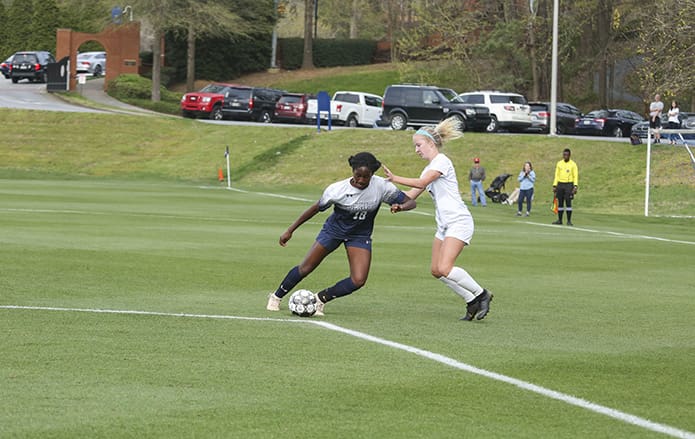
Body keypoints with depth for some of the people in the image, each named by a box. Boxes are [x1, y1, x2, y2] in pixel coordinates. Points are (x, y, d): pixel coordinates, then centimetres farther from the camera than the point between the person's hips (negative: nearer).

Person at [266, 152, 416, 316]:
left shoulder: (382, 186, -23)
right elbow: (316, 208, -11)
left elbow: (410, 202, -15)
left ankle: (321, 299, 7)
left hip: (360, 236, 1)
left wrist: (400, 207, -41)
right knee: (305, 269, 1)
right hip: (334, 230, -1)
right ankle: (276, 297, 27)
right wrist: (290, 231, -7)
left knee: (358, 281, -16)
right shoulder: (337, 190, -26)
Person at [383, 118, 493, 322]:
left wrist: (394, 178, -22)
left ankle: (481, 295, -5)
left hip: (459, 222, -10)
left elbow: (421, 183, -21)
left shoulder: (441, 161, -9)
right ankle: (472, 301, 11)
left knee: (445, 268, -20)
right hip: (444, 225, 10)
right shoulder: (429, 168, 19)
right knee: (436, 270, 3)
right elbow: (412, 194, 16)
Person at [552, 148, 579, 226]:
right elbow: (556, 175, 13)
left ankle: (569, 221, -4)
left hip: (569, 185, -4)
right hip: (560, 185, 4)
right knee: (560, 203, 4)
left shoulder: (573, 164, 0)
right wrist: (554, 186, 5)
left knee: (568, 203, -8)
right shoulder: (559, 164, 11)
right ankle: (559, 220, 10)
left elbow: (575, 176, -4)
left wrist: (575, 186, -16)